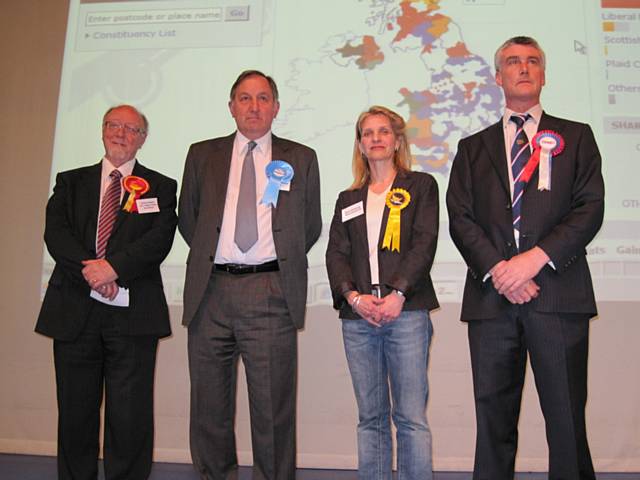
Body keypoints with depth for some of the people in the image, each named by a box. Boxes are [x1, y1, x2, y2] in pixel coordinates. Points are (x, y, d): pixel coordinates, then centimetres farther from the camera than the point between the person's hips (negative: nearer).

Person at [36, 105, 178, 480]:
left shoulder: (160, 187, 9)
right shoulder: (70, 181, 16)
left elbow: (160, 239, -6)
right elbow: (56, 233, 1)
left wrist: (113, 266, -19)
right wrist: (90, 270, -15)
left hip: (133, 313, -2)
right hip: (74, 311, 3)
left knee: (131, 417, 1)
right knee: (75, 413, 11)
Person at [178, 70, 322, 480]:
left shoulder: (300, 158, 11)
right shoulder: (202, 155, 14)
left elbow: (311, 227, 13)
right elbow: (187, 218, 17)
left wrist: (282, 266, 7)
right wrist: (208, 257, 8)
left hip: (271, 293, -2)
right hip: (210, 291, 2)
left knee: (273, 406, 2)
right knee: (209, 404, 11)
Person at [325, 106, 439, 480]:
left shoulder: (420, 186, 11)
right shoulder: (348, 199, 20)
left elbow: (425, 243, -2)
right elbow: (336, 253, 10)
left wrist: (398, 295, -14)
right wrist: (354, 297, -8)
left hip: (406, 311, -3)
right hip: (357, 316, 3)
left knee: (411, 417, -4)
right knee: (371, 418, 7)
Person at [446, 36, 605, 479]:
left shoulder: (576, 137, 14)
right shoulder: (473, 147, 17)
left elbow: (591, 209, 2)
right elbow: (460, 218, 5)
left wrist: (537, 257, -12)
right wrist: (496, 268, -10)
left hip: (558, 293, -1)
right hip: (491, 294, 1)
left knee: (567, 417, 2)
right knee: (493, 417, 6)